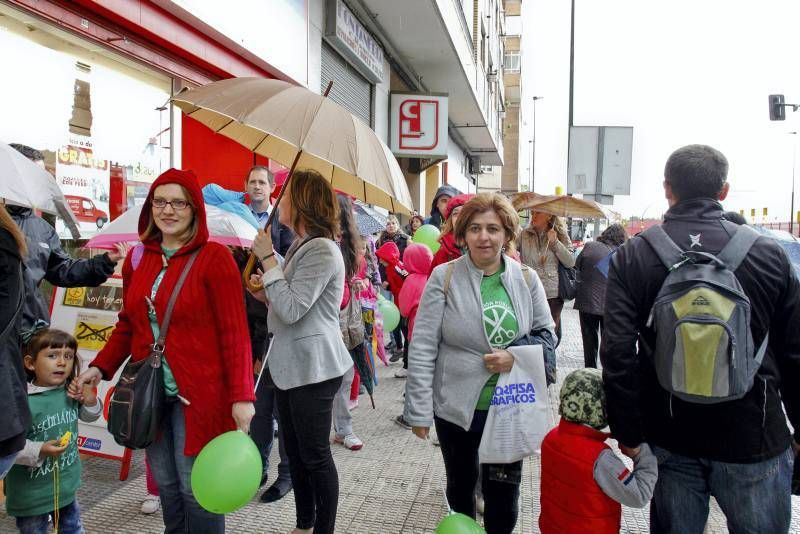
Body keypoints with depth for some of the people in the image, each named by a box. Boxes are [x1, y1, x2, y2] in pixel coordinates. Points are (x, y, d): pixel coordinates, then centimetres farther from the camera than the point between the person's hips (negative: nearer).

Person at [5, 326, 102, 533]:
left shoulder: (72, 392, -6)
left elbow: (88, 416, 11)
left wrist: (90, 400, -9)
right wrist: (39, 451, -32)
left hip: (66, 485, 5)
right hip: (31, 492, -5)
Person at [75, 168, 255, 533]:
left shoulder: (214, 257, -11)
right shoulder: (137, 259, 8)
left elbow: (234, 332, -14)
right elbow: (128, 324, 17)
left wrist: (241, 395, -19)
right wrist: (100, 367, 5)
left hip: (198, 393, -5)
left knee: (195, 486, 4)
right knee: (165, 483, 17)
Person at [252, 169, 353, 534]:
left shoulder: (322, 250, -19)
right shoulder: (302, 246, 13)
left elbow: (292, 309, -24)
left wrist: (267, 260, -20)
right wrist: (266, 292, 6)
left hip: (313, 368, -10)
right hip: (291, 365, 10)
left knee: (315, 455, 4)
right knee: (295, 452, 19)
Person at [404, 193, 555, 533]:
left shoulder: (526, 279, -3)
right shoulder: (444, 277, -11)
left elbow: (546, 334, 6)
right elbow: (423, 348, -11)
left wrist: (516, 357, -15)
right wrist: (419, 411, -12)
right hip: (457, 407, -1)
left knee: (504, 493, 14)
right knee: (461, 484, 21)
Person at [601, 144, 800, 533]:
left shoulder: (632, 257, -8)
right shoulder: (768, 253, -5)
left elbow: (618, 353, -12)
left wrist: (628, 433, -3)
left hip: (670, 440, 0)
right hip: (753, 440, 0)